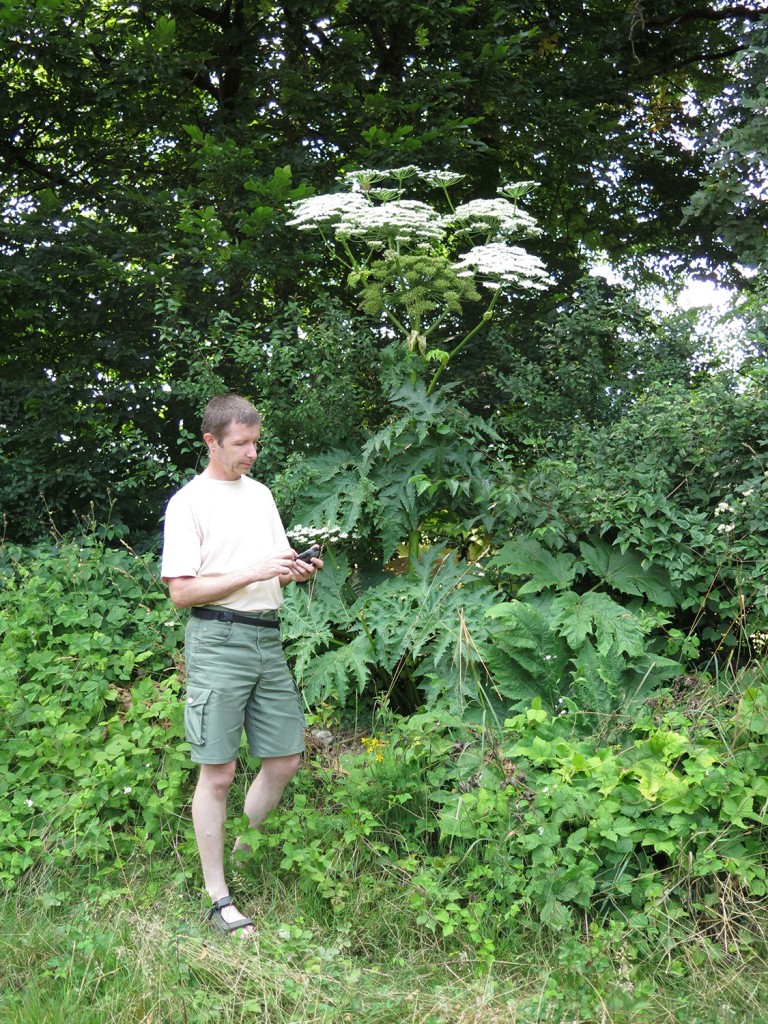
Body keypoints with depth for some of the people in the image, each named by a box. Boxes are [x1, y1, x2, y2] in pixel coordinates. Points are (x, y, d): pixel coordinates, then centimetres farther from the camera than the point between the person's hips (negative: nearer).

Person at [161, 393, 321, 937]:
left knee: (285, 760, 8)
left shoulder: (261, 494, 16)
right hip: (218, 640, -7)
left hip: (267, 637, 7)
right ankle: (218, 897, 5)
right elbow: (182, 590, -11)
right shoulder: (189, 502, -5)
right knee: (218, 772, -4)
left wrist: (298, 570, 0)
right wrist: (254, 573, -17)